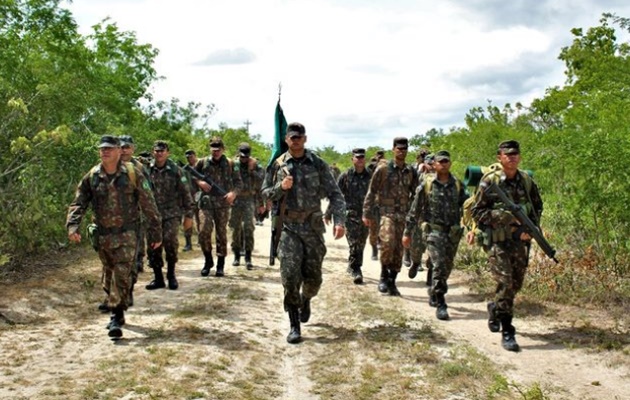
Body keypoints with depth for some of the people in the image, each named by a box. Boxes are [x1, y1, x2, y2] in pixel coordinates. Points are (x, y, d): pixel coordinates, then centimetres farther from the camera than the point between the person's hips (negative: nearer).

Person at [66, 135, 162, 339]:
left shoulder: (133, 174, -6)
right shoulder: (91, 177, 4)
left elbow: (149, 205, -3)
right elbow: (78, 203, 2)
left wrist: (156, 232, -3)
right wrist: (72, 226, -16)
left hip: (126, 234, -4)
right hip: (102, 236, 4)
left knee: (122, 275, -10)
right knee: (109, 274, 15)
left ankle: (117, 318, -6)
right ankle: (114, 307, 32)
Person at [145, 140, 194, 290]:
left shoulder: (176, 171, -3)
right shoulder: (147, 171, 3)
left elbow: (186, 194, -1)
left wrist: (188, 216, -3)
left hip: (171, 214, -3)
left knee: (170, 242, -16)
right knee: (153, 246, 3)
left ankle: (171, 275, 3)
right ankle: (158, 278, 16)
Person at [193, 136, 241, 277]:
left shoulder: (230, 164, 5)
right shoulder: (202, 162, 6)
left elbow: (238, 182, 8)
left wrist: (234, 192, -12)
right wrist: (199, 182, -6)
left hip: (223, 204, 0)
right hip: (206, 202, 0)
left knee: (221, 234, 3)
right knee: (204, 231, -11)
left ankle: (220, 265, 14)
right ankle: (208, 260, 9)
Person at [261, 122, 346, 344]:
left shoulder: (318, 164, 0)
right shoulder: (278, 165, 3)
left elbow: (335, 194, -3)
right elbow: (265, 192, 8)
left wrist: (339, 221, -16)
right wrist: (280, 187, -13)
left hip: (313, 226, 1)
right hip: (288, 227, 0)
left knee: (313, 277, 7)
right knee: (290, 276, -8)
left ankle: (306, 300, 41)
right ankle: (294, 326, 2)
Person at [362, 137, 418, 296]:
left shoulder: (412, 172, 10)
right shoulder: (383, 169, -1)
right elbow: (371, 192, 0)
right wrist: (367, 214, -4)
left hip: (403, 216, 4)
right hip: (386, 213, -4)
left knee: (399, 250, 5)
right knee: (388, 243, -23)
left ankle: (392, 282, 17)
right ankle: (384, 276, -5)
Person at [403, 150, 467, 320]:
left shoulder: (458, 185, 7)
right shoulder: (426, 184, 0)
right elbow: (415, 210, 3)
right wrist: (407, 232, 3)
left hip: (453, 232, 4)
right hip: (434, 229, -3)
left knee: (447, 267, 12)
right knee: (440, 265, -16)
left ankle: (434, 294, 36)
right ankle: (440, 304, -12)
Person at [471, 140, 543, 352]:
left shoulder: (527, 180, 5)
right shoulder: (490, 181, -8)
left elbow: (537, 207, 16)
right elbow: (477, 212, -7)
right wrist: (503, 215, -19)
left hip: (520, 240, 5)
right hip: (497, 241, -5)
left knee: (516, 284, 14)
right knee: (505, 283, -12)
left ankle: (494, 308, 42)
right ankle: (507, 332, -4)